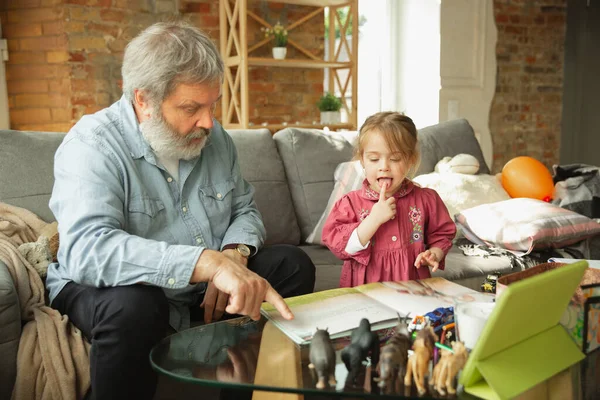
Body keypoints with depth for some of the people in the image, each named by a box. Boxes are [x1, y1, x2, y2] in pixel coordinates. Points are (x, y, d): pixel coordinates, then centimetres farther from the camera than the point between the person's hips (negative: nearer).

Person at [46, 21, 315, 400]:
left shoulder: (214, 137, -1)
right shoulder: (91, 144, -21)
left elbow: (245, 210, 8)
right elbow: (87, 249, -37)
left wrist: (235, 253, -17)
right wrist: (210, 263, -47)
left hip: (205, 285, 6)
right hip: (113, 287, -6)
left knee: (293, 264, -5)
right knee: (133, 306, -38)